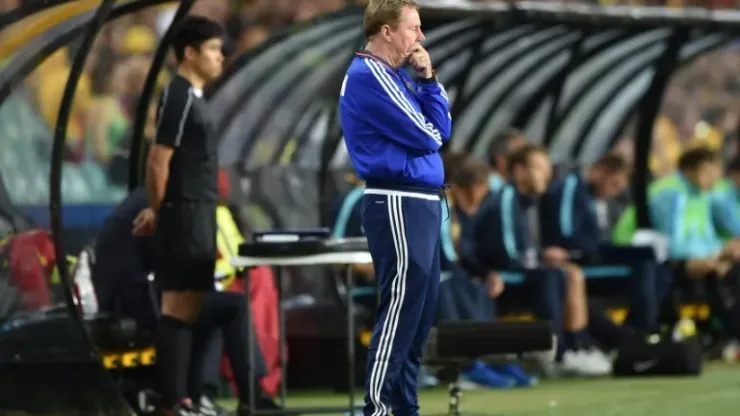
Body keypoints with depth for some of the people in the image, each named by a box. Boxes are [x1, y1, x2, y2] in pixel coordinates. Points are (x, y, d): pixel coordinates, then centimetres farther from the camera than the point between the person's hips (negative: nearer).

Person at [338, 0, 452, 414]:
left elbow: (443, 129, 13)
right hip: (400, 207, -10)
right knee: (400, 313, -11)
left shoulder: (396, 77, 17)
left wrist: (428, 80, 3)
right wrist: (429, 132, 7)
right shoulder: (369, 76, -13)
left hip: (420, 204, 10)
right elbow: (426, 138, -15)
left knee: (419, 316, 11)